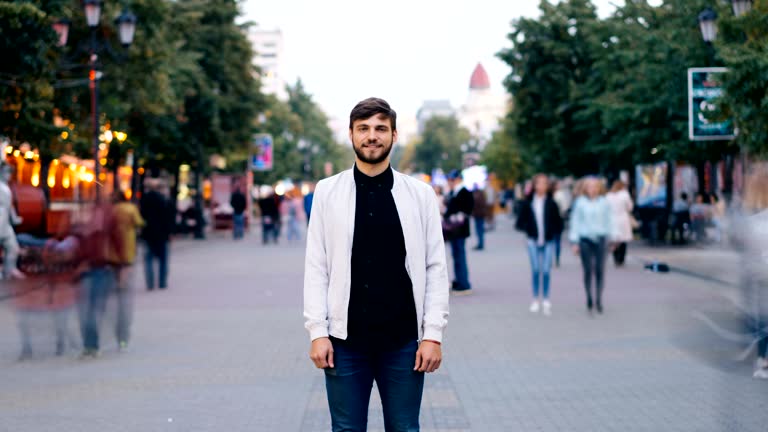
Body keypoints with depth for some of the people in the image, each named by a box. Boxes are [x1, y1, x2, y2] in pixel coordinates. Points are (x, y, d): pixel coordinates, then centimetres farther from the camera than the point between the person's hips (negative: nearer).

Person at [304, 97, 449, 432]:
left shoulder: (419, 194, 3)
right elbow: (316, 267, 2)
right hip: (345, 340, 0)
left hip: (403, 341, 0)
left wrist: (433, 334, -4)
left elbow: (435, 268, 2)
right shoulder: (327, 192, 3)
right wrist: (317, 331, -4)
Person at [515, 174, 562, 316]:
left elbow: (559, 222, 6)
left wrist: (555, 234, -8)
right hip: (534, 242, 1)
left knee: (546, 271, -5)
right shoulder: (528, 203, 1)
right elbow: (520, 223, 4)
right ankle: (535, 300, 13)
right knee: (536, 271, 2)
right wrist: (527, 230, -13)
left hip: (548, 242, 0)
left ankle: (546, 301, 4)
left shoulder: (551, 204, 1)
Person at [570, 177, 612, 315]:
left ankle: (599, 300, 7)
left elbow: (608, 221, 8)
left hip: (600, 239, 1)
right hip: (585, 240, -1)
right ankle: (589, 299, 10)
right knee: (588, 271, 0)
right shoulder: (580, 203, 1)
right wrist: (575, 242, 2)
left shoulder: (604, 203, 4)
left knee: (600, 270, 0)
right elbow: (575, 222, 5)